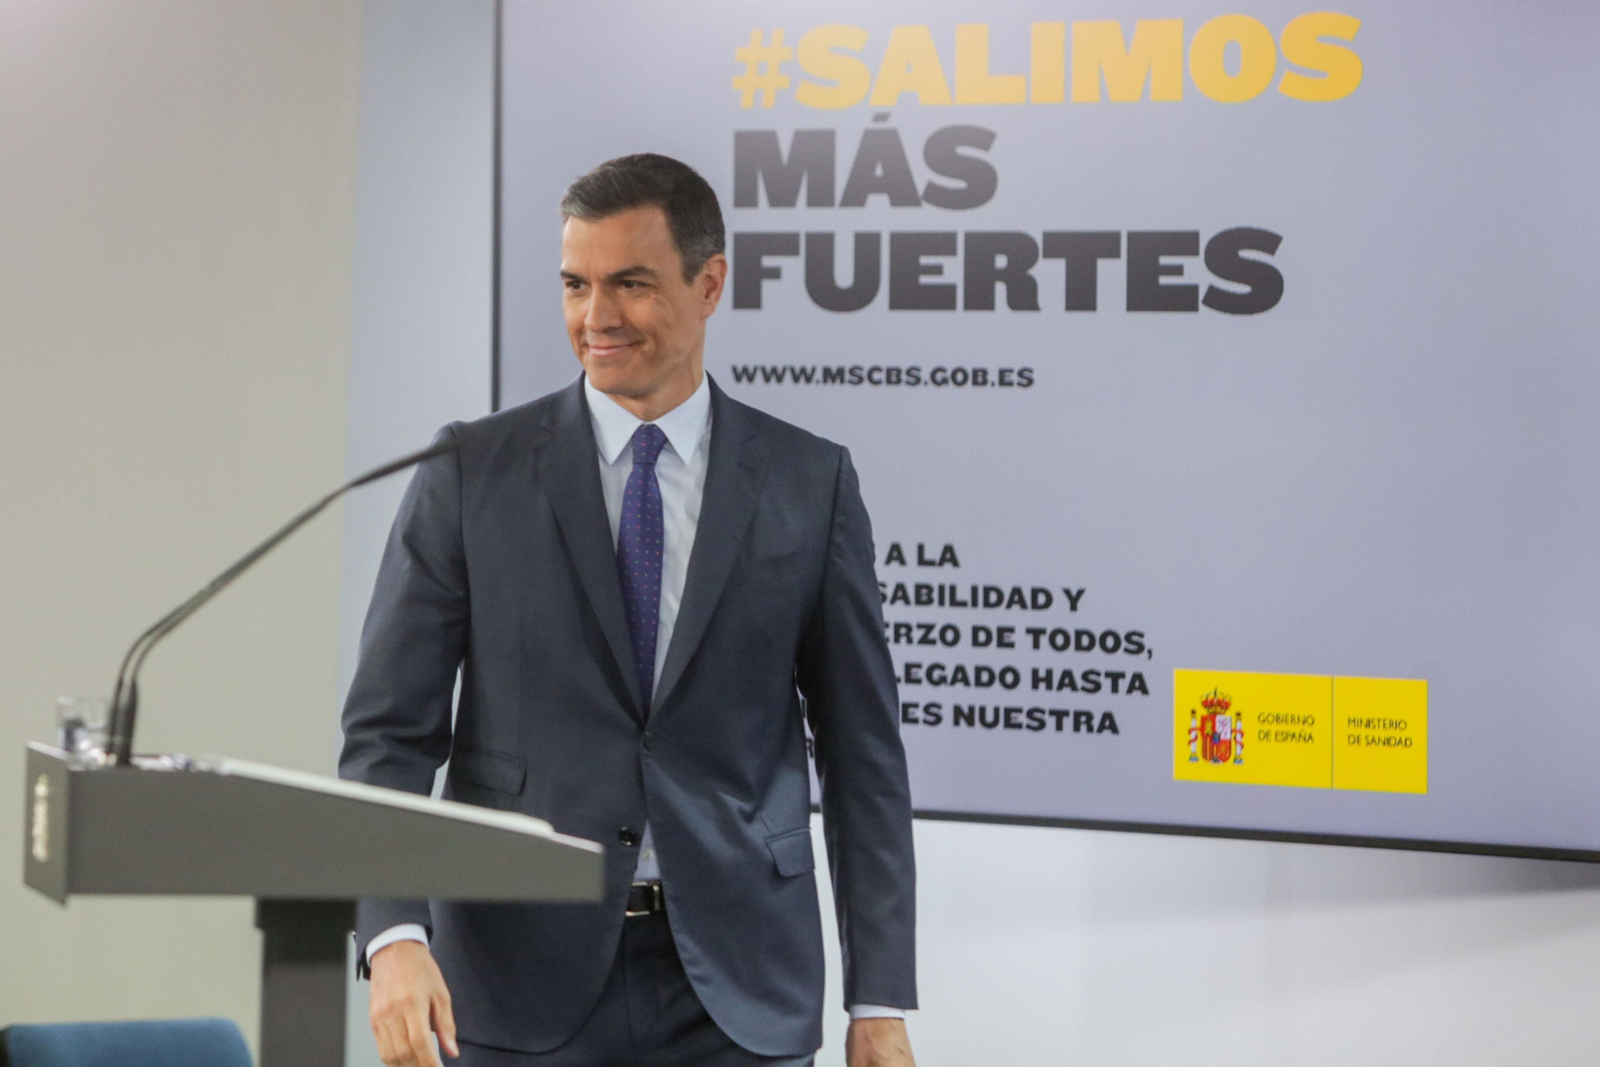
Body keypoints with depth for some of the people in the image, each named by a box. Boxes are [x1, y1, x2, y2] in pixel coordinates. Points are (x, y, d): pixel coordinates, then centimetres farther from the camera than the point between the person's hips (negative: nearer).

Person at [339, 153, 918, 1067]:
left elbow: (863, 748, 5)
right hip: (525, 977, 0)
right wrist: (395, 938, -18)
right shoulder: (474, 473, 1)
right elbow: (390, 732, -2)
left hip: (737, 990, 1)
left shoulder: (811, 483, 4)